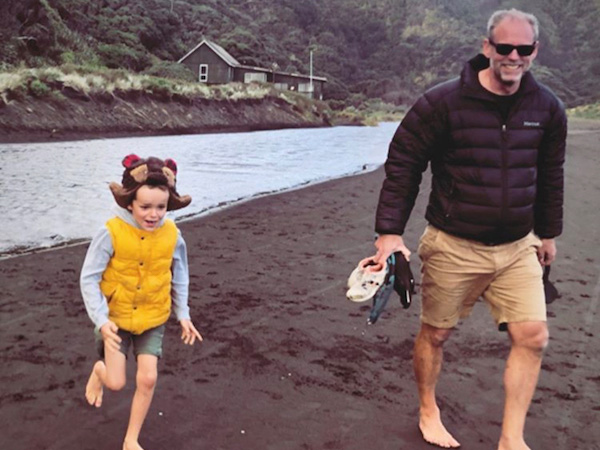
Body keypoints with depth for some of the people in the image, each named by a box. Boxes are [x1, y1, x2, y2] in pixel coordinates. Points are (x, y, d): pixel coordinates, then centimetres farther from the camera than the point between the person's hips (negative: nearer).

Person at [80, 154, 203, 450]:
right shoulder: (112, 233, -23)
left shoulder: (172, 235, -14)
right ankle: (98, 370, 39)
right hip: (116, 317, -2)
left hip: (152, 319, 2)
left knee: (147, 379, -1)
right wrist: (101, 320, -23)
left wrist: (183, 315, 1)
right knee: (116, 383, -1)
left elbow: (179, 277, 2)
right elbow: (89, 278, -16)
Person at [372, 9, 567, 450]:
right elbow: (402, 165, -10)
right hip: (454, 247, -3)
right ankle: (428, 411, 36)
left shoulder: (547, 108, 1)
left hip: (518, 247, 4)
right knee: (435, 333, 9)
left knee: (532, 336, -2)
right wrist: (390, 231, -15)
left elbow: (550, 176, 14)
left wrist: (548, 232, 19)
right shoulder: (443, 102, -13)